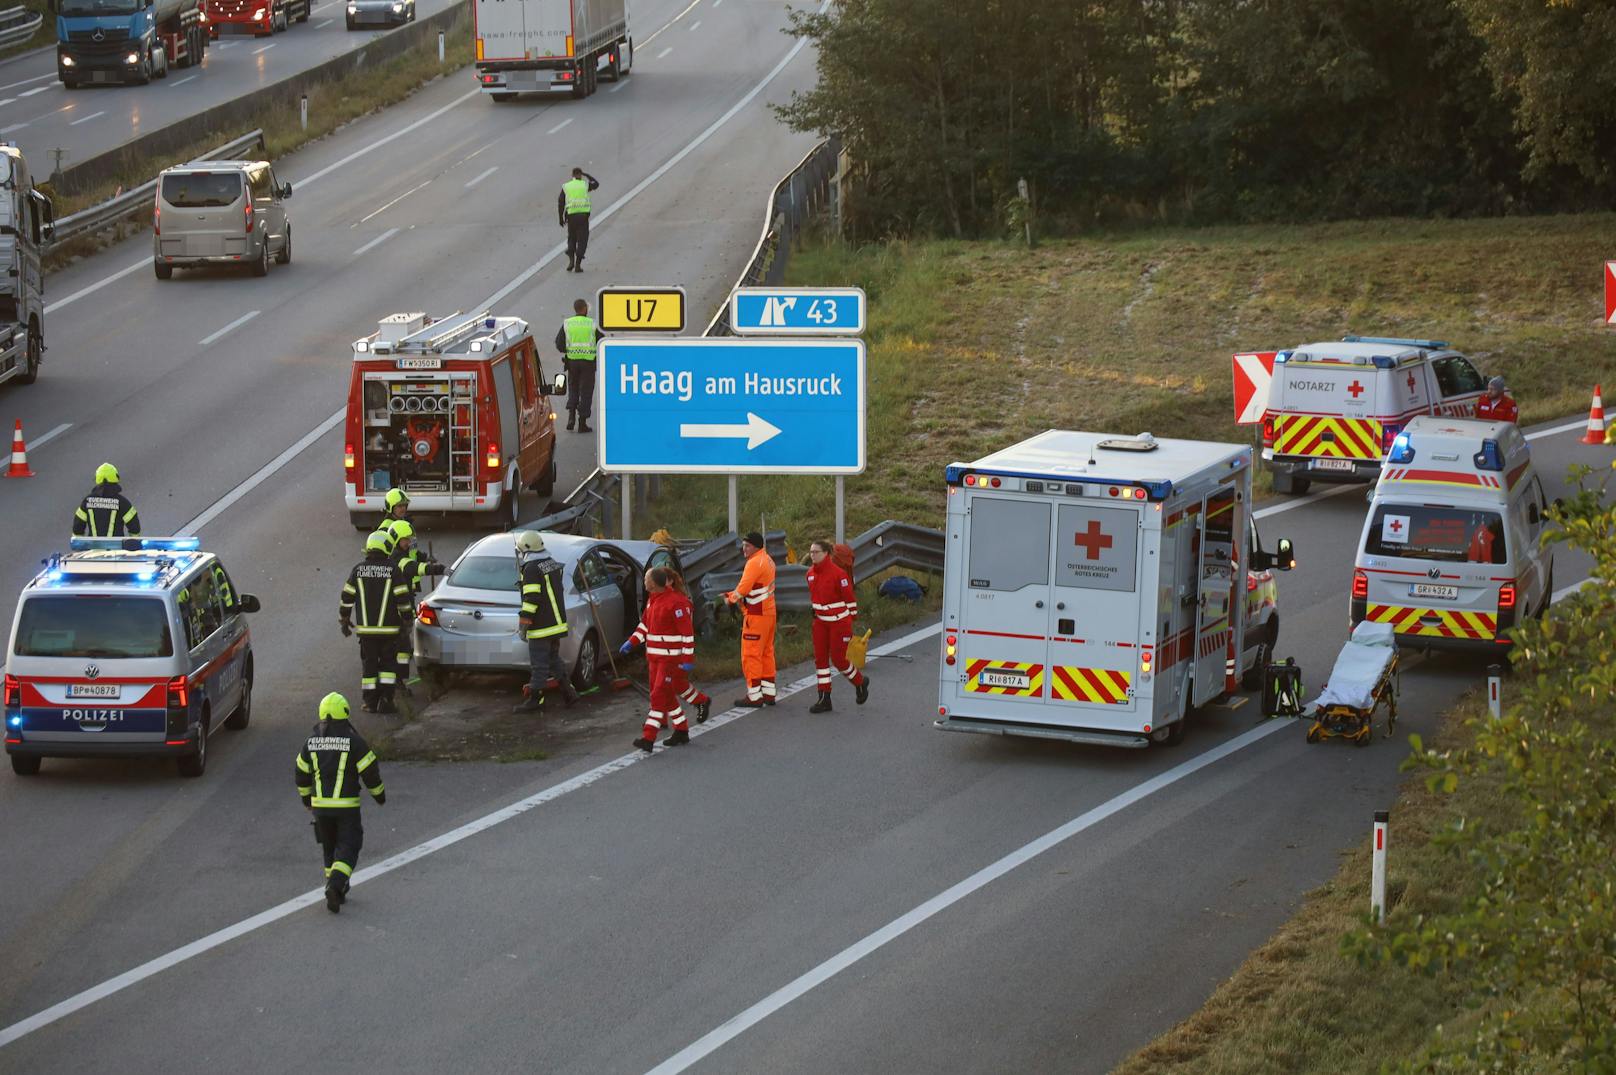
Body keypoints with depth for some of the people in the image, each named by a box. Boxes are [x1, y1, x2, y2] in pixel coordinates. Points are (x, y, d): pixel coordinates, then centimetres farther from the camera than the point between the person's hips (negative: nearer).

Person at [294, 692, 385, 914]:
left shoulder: (311, 740, 4)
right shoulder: (353, 740, -10)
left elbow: (302, 773, 12)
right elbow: (370, 772, -7)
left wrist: (306, 798, 28)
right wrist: (380, 795, 11)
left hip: (320, 805, 4)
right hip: (347, 805, -4)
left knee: (330, 847, 19)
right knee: (348, 848, -1)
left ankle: (337, 890, 25)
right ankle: (336, 885, -23)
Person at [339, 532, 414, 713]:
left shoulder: (358, 569, 0)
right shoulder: (392, 569, -8)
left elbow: (347, 596, 2)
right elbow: (402, 597, -7)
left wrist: (344, 620, 12)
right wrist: (406, 619, 6)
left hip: (365, 628, 2)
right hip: (389, 628, -2)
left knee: (368, 664, 10)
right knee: (388, 664, 8)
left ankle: (370, 702, 10)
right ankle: (386, 700, -2)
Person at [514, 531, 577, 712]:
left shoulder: (532, 569, -16)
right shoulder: (553, 563, 12)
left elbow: (531, 599, -21)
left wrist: (524, 623, -17)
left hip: (541, 627, -9)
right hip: (557, 622, 9)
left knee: (539, 663, -3)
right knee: (553, 659, 20)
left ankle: (535, 700, 1)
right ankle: (569, 692, 20)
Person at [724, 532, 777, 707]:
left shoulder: (755, 563, -17)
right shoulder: (767, 560, 15)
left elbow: (743, 588, -21)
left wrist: (732, 598, -2)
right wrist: (733, 594, 8)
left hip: (756, 615, -10)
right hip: (769, 612, 10)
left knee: (751, 655, -6)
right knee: (766, 653, 15)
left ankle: (754, 696, -5)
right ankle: (769, 694, 19)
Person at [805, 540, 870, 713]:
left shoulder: (838, 573, -19)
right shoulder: (811, 573, 3)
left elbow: (850, 599, -13)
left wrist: (850, 623, -9)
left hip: (839, 621, -7)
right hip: (821, 621, 7)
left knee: (838, 660, -3)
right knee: (820, 659, 2)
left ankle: (860, 682, 26)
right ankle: (824, 700, 6)